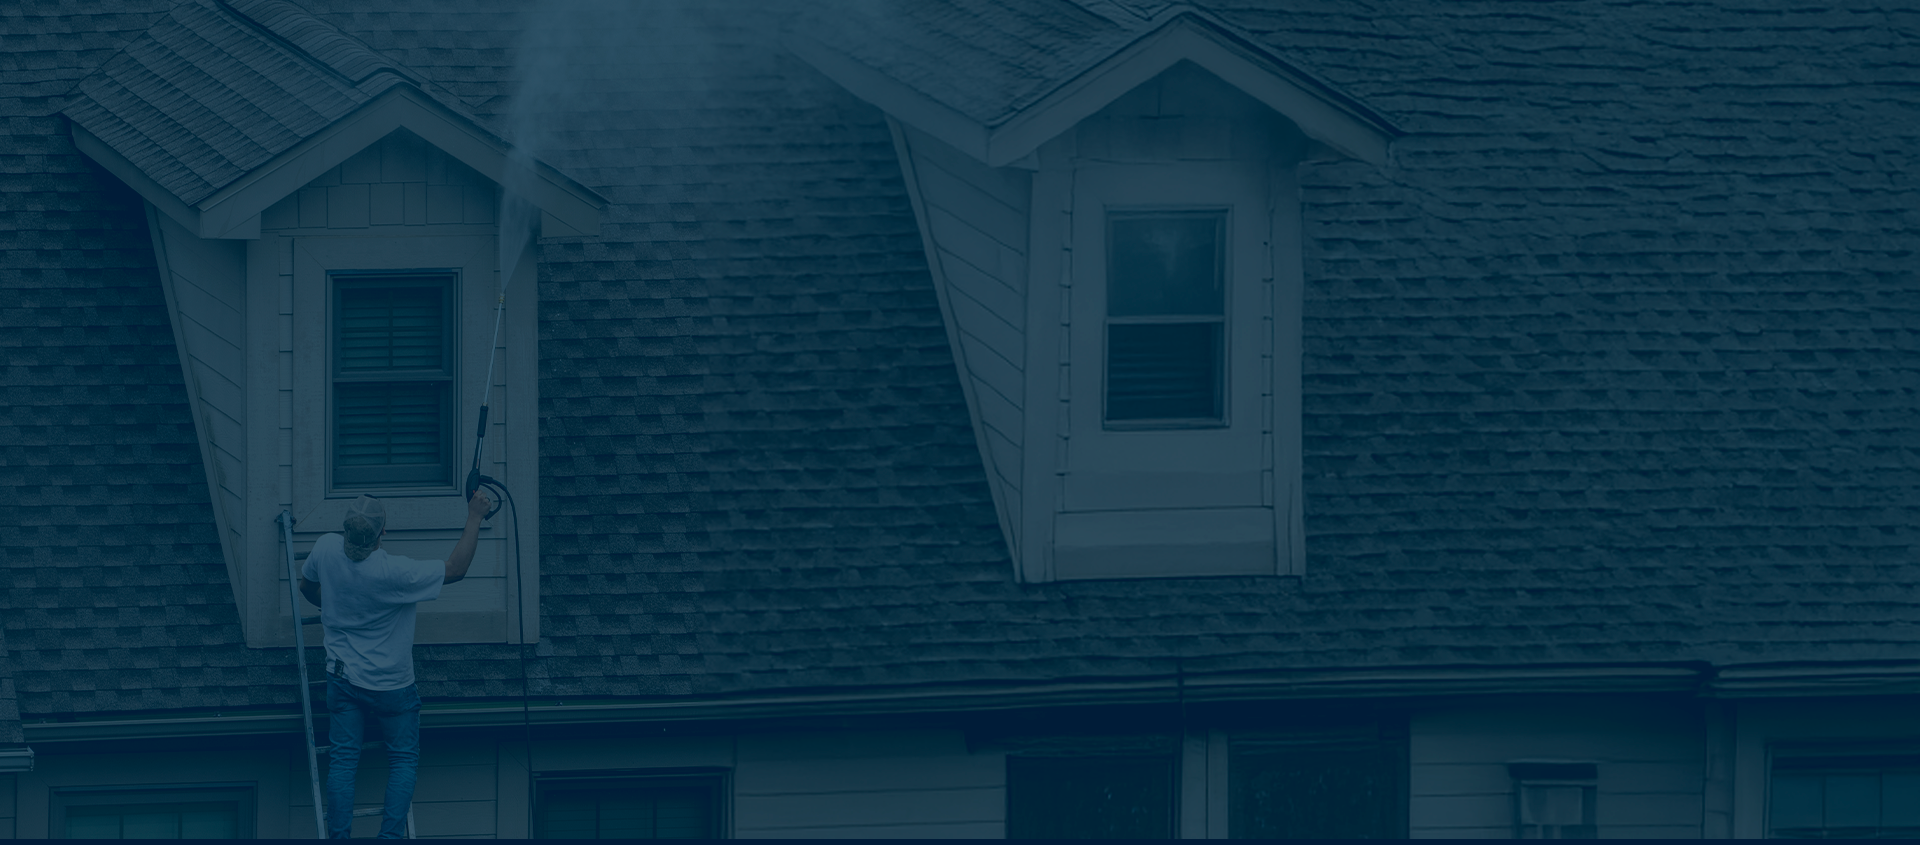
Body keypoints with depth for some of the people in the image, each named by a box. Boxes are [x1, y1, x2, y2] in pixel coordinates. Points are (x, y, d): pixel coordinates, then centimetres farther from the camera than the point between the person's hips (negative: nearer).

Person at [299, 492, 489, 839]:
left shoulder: (326, 549, -16)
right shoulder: (395, 572, -30)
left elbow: (307, 585, 7)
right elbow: (455, 569, -20)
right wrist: (474, 518, -10)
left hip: (343, 677, 4)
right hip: (392, 685, -4)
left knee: (343, 758, 10)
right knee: (403, 760, 12)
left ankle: (338, 838, 6)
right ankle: (390, 835, 4)